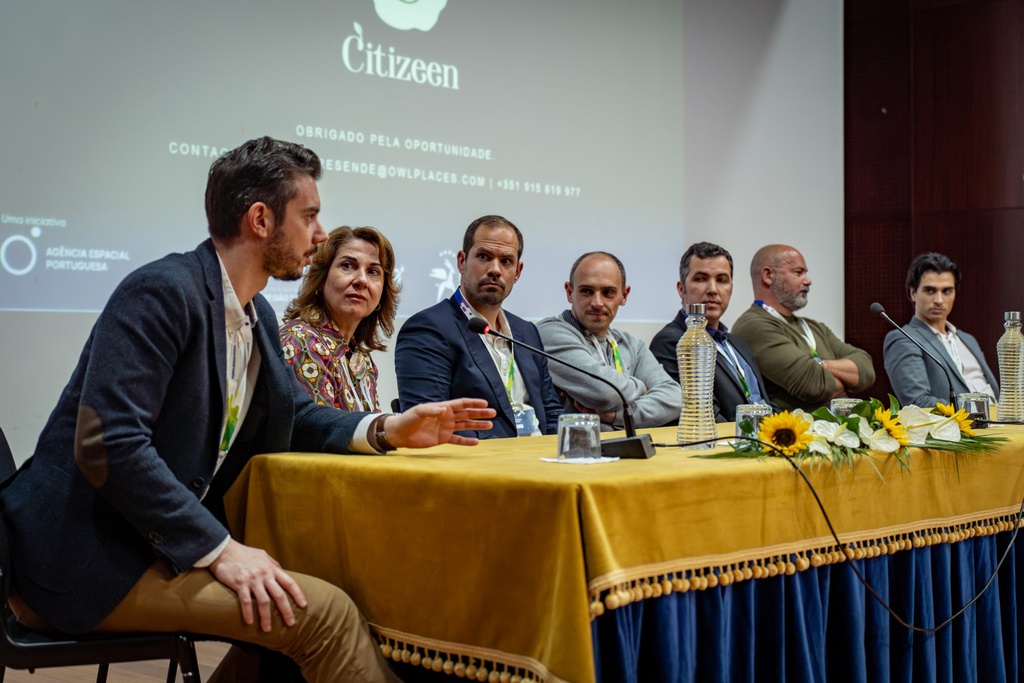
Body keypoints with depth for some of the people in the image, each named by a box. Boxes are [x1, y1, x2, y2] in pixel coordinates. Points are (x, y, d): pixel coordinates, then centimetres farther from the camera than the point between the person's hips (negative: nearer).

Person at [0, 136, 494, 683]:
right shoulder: (163, 291, -17)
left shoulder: (257, 315, 12)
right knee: (324, 612, -17)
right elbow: (107, 443, -25)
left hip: (159, 538, 10)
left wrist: (386, 430, 1)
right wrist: (219, 549, -23)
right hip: (90, 557, -10)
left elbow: (295, 415, 20)